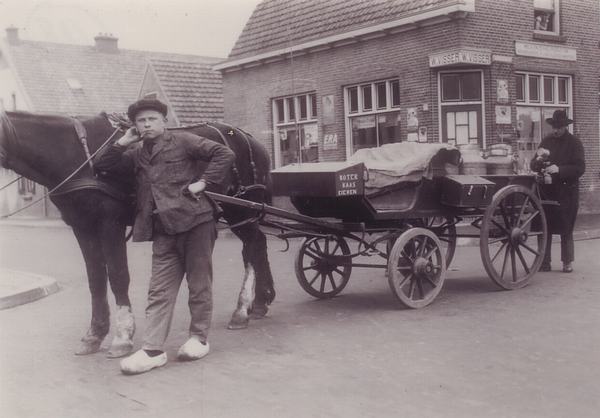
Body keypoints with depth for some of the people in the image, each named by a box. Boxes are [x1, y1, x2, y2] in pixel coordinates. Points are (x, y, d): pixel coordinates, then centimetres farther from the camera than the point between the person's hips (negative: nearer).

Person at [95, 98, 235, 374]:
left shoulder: (182, 141, 1)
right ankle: (152, 350, 4)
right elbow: (103, 166, 14)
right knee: (159, 291, 3)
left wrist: (203, 182, -12)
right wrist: (123, 142, 6)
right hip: (163, 230, 5)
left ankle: (199, 338, 20)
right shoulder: (136, 153, 15)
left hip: (194, 220, -5)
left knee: (199, 283, 6)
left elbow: (224, 154, -4)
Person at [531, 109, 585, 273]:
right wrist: (538, 161, -10)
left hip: (566, 192, -3)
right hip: (546, 190, 3)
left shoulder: (574, 143, -1)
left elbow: (580, 168, -9)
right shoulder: (546, 141, 11)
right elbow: (533, 165, 13)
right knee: (544, 227, 2)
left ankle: (567, 262, 12)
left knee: (565, 229, 1)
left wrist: (559, 169, -21)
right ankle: (544, 262, 8)